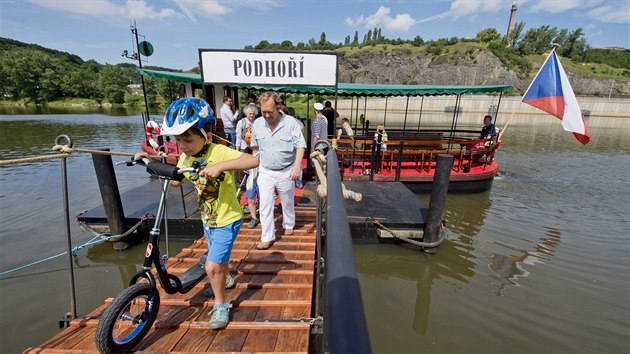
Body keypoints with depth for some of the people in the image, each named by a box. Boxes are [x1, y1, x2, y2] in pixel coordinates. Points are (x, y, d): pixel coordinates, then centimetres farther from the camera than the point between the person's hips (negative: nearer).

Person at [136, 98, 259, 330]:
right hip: (208, 219, 8)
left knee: (212, 267, -8)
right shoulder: (186, 156, -4)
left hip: (227, 220, -8)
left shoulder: (219, 152, -27)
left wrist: (220, 166, -50)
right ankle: (226, 278, 59)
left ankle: (220, 305, 18)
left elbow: (253, 161, -41)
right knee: (219, 258, 28)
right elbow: (175, 181, 11)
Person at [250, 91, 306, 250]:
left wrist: (297, 166, -23)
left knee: (287, 202, 16)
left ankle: (288, 225, 42)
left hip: (286, 171, -2)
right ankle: (267, 237, 10)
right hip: (265, 172, 2)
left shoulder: (291, 122, -15)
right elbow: (255, 146, 10)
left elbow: (300, 146, -13)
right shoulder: (257, 123, -3)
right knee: (265, 204, -1)